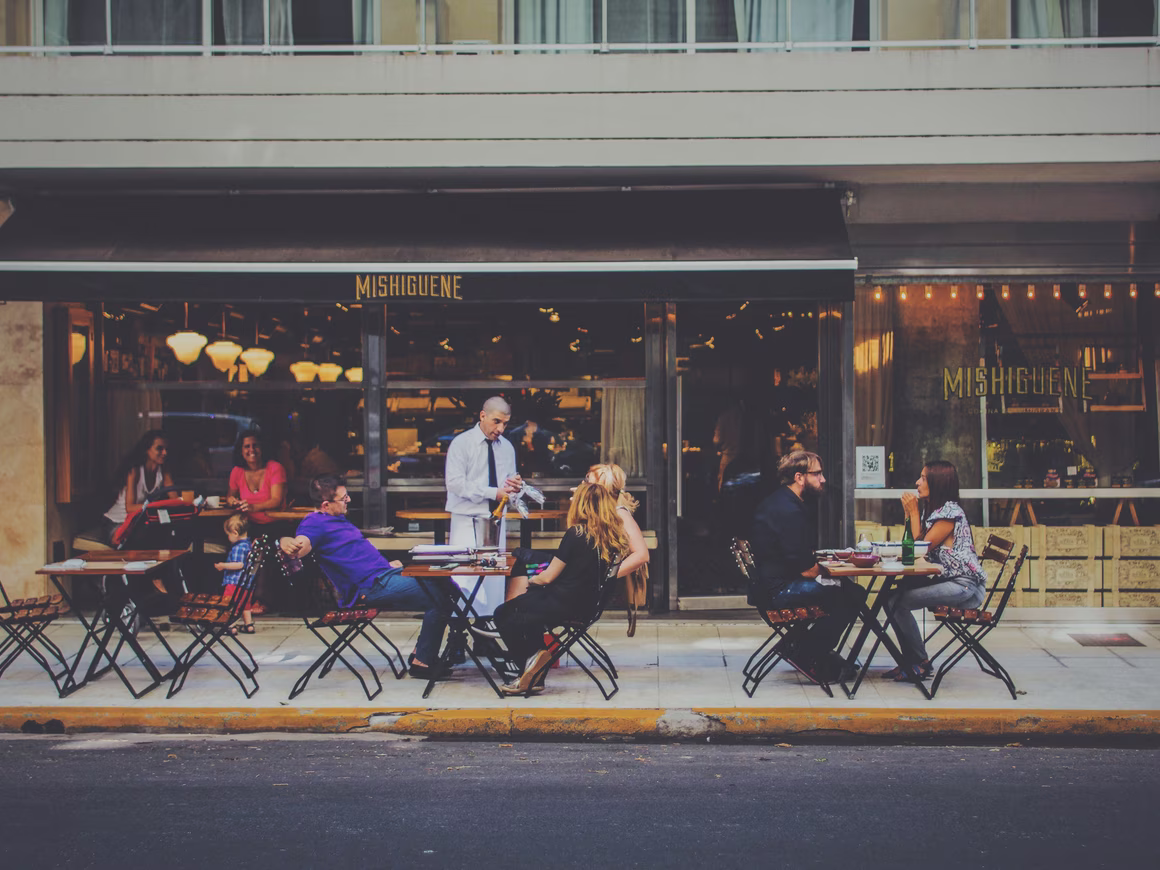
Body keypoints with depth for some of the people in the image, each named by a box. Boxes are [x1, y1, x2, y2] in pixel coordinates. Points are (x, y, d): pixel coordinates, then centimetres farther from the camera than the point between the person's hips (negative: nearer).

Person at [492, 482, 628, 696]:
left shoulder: (576, 534, -17)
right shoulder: (614, 536, -2)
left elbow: (548, 576, -13)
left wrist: (533, 580, 9)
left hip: (563, 604, -7)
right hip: (587, 604, 8)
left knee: (504, 614, 11)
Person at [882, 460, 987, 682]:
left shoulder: (950, 512, -14)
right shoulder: (934, 510, 16)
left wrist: (914, 512, -8)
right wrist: (910, 513, 8)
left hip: (965, 587, -10)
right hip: (949, 581, 10)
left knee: (899, 601, -21)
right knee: (890, 598, -1)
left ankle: (920, 664, -7)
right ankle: (910, 661, 4)